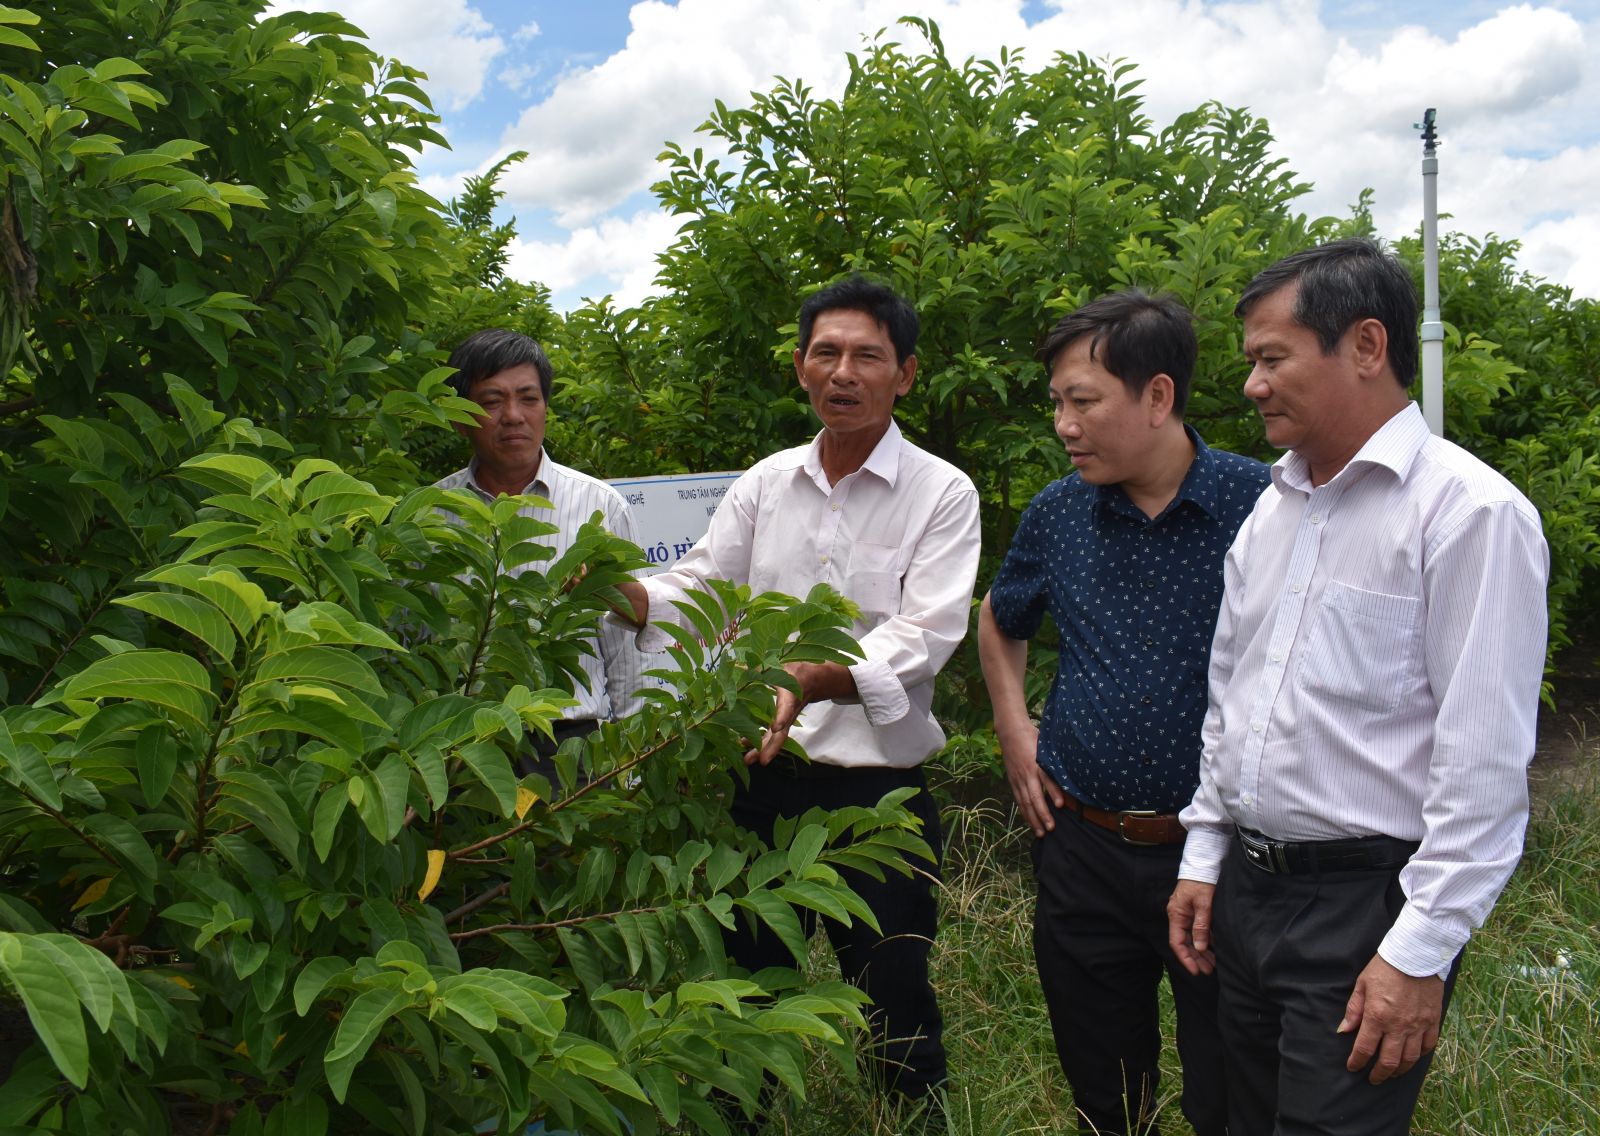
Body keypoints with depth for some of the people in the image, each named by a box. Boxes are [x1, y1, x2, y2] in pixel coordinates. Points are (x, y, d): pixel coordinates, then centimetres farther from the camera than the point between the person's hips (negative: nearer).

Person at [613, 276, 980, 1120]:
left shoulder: (942, 493, -6)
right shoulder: (763, 484, 8)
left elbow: (923, 637, -18)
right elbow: (698, 590, 5)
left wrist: (814, 678, -35)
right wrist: (626, 593, -17)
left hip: (877, 785, -4)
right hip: (760, 777, 4)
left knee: (895, 1005, 9)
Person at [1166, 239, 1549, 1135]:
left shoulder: (1470, 512, -15)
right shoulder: (1272, 508, 9)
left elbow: (1483, 763, -18)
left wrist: (1420, 953, -17)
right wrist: (1204, 856, 14)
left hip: (1365, 902, -7)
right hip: (1246, 886, 7)